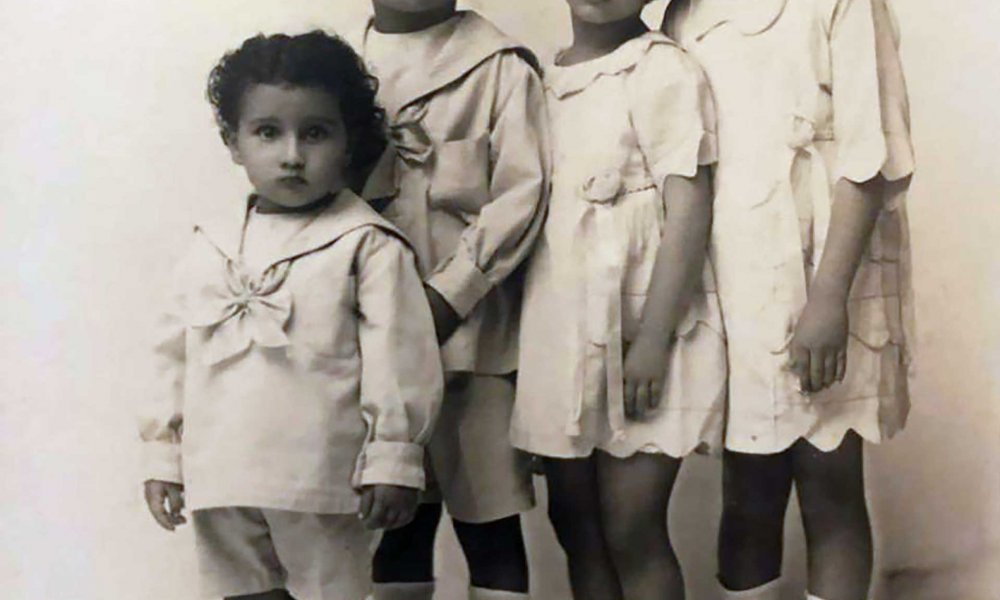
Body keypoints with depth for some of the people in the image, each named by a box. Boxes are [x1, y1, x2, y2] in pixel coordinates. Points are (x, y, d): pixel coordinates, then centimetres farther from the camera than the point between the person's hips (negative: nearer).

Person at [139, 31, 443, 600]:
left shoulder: (368, 244, -8)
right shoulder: (211, 244, 8)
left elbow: (398, 359, -9)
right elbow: (178, 354, 12)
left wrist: (394, 460, -10)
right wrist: (164, 457, 11)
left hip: (323, 481, -5)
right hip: (221, 478, 5)